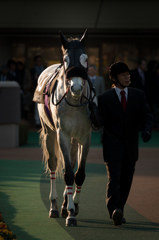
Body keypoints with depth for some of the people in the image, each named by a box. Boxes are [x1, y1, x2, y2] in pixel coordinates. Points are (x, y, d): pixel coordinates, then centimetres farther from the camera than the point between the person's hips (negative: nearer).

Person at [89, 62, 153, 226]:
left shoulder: (138, 96, 6)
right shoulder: (105, 98, -2)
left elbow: (147, 116, 1)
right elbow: (98, 123, -7)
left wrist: (147, 129, -20)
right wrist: (94, 111, -27)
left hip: (131, 147, 4)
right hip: (112, 146, -4)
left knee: (126, 180, 10)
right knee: (114, 177, -19)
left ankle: (119, 211, 23)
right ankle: (114, 210, -34)